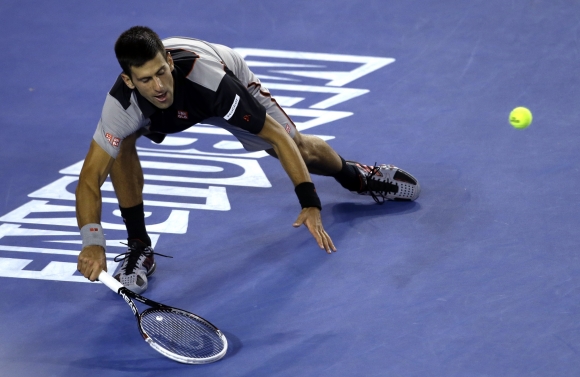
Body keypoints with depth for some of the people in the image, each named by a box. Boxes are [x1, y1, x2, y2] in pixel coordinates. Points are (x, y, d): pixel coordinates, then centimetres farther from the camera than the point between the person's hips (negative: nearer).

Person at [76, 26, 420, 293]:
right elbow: (90, 178, -41)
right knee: (121, 143, -29)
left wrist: (310, 204, -41)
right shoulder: (122, 105, -42)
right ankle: (139, 250, -11)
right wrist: (93, 242, -59)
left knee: (298, 146, 12)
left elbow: (279, 137, -36)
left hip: (228, 89, 0)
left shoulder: (210, 78, -45)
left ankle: (354, 174, 50)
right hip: (158, 115, 0)